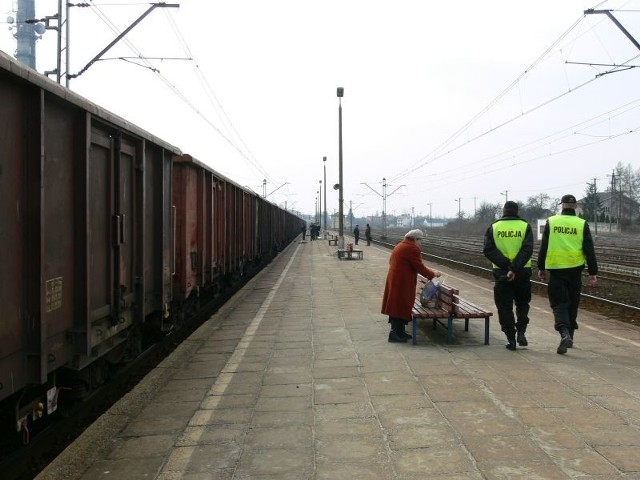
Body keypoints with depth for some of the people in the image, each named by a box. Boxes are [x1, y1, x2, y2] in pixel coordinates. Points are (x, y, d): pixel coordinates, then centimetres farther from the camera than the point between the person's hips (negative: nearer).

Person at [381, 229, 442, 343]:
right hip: (402, 282, -10)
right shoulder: (412, 248, -14)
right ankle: (394, 334, -3)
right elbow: (419, 267, -14)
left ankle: (400, 331, 20)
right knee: (400, 306, -6)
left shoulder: (400, 246, 17)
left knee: (397, 305, 14)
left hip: (394, 280, 10)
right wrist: (433, 274, -1)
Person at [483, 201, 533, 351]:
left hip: (501, 272, 0)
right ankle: (521, 332, 4)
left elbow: (488, 250, -9)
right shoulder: (525, 226, 0)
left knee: (505, 307, 7)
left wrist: (506, 265, -14)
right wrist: (514, 268, -18)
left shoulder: (493, 227, 1)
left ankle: (511, 339, 6)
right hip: (522, 272, 1)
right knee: (522, 304, 19)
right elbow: (527, 250, -13)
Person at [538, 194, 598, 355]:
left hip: (555, 269, -1)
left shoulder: (551, 222, -1)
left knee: (559, 303, 0)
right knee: (572, 304, 15)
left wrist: (541, 268, 10)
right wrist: (593, 273, 2)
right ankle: (569, 336, 24)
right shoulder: (582, 224, 0)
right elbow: (589, 251, -1)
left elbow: (543, 247, 1)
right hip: (575, 270, 2)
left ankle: (564, 333, -23)